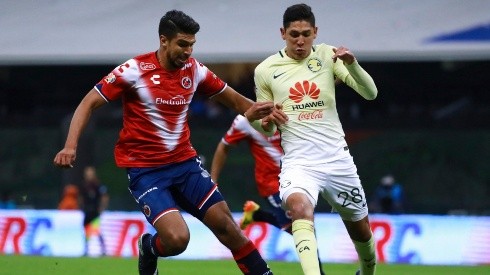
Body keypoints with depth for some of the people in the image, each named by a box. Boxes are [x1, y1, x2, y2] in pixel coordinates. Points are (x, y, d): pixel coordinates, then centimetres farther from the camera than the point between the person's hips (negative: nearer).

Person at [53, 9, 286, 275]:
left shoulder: (194, 70, 1)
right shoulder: (135, 70, -14)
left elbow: (234, 100, 14)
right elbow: (88, 103, -10)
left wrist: (256, 111, -8)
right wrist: (70, 145, -23)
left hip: (185, 162, 5)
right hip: (144, 170, -5)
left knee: (226, 226, -4)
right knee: (177, 238, -20)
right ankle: (149, 249, 15)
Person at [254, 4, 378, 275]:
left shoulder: (327, 56, 0)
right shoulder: (265, 70, 1)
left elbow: (370, 93, -7)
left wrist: (352, 64, -25)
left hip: (336, 158, 2)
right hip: (298, 162, -2)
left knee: (361, 231, 14)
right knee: (299, 208, -34)